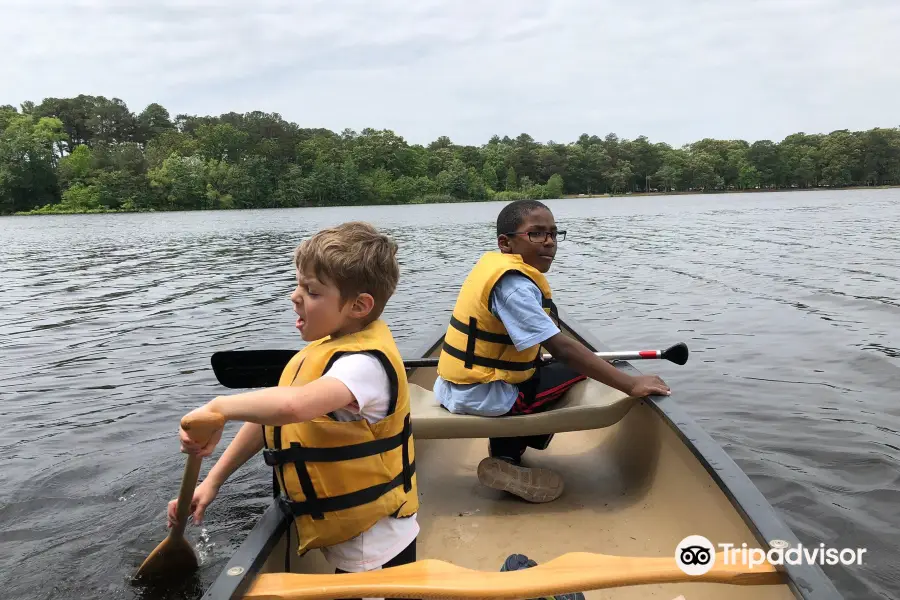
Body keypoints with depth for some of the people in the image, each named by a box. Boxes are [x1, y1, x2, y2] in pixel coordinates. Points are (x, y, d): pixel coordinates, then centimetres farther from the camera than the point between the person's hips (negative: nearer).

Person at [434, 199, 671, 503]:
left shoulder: (493, 263, 7)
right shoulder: (513, 284, -22)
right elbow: (562, 347, -27)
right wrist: (631, 385, -24)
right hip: (479, 398, -9)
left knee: (550, 368, 23)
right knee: (578, 373, -3)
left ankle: (507, 445, 17)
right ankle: (506, 458, 4)